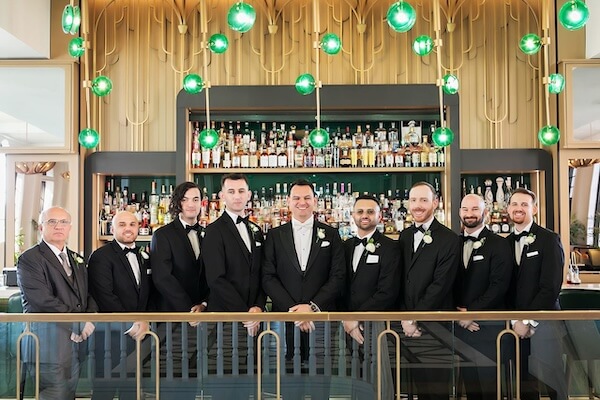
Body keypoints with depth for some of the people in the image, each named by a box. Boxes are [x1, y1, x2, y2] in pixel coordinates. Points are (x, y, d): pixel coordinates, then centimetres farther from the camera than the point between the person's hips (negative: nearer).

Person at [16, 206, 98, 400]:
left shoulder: (77, 260, 18)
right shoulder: (29, 259, -5)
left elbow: (88, 295, 17)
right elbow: (43, 300, -15)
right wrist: (79, 323, -14)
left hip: (77, 339, 7)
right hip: (48, 340, -6)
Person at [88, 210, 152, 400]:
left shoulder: (144, 256, 14)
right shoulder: (101, 256, -6)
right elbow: (106, 297, -14)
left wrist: (144, 322, -2)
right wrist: (130, 324, -14)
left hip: (136, 333, 6)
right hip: (111, 334, -6)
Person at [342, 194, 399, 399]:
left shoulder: (389, 247, -2)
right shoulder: (345, 246, 14)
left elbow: (387, 293, -10)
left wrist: (357, 318, -12)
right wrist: (346, 320, -1)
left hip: (376, 325, -4)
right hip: (348, 326, 4)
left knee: (378, 381, -1)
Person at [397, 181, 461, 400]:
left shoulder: (449, 239, -8)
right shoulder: (404, 236, 11)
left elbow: (440, 285, -14)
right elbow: (400, 281, 8)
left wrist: (415, 320, -13)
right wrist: (404, 318, -4)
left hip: (434, 326, -5)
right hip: (409, 325, 5)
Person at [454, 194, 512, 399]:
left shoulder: (498, 244, -3)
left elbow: (499, 285, -11)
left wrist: (471, 311, -12)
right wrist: (458, 315, -3)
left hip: (488, 326, -4)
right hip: (461, 325, 4)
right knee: (470, 384, 9)